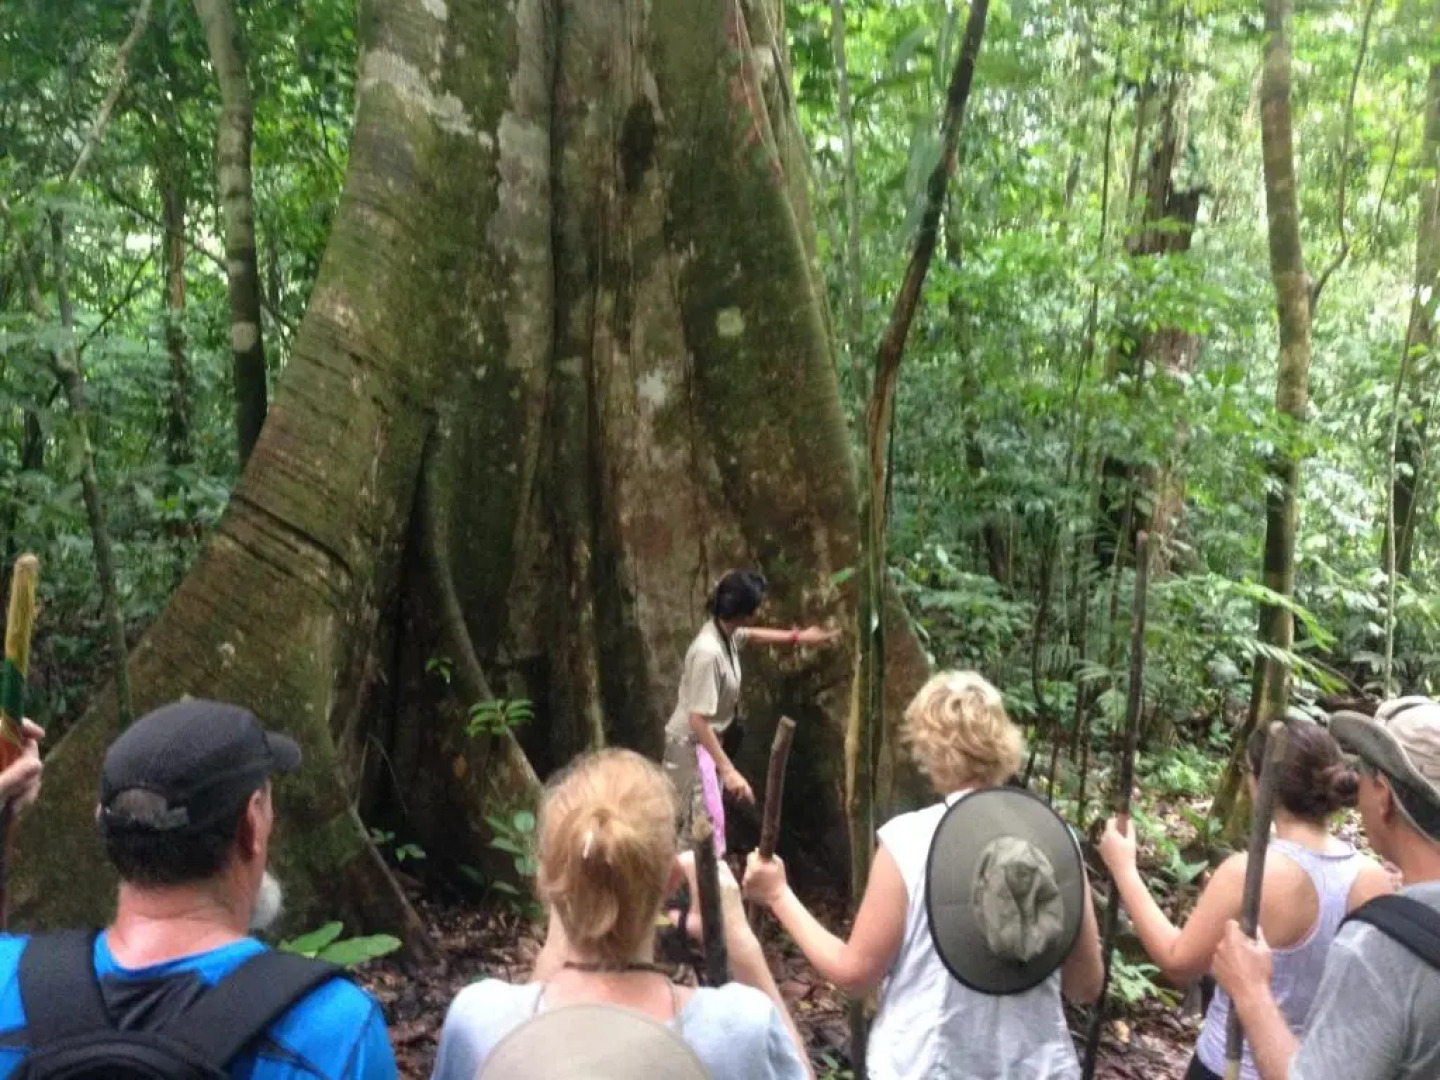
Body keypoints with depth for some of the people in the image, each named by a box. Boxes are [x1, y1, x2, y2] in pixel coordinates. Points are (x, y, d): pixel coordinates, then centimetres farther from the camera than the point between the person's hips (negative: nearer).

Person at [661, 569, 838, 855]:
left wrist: (797, 637, 26)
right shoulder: (708, 652, -31)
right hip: (691, 745, -10)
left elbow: (751, 636, 24)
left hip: (708, 741, 10)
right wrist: (728, 770, -31)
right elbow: (698, 719, -31)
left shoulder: (726, 631, -3)